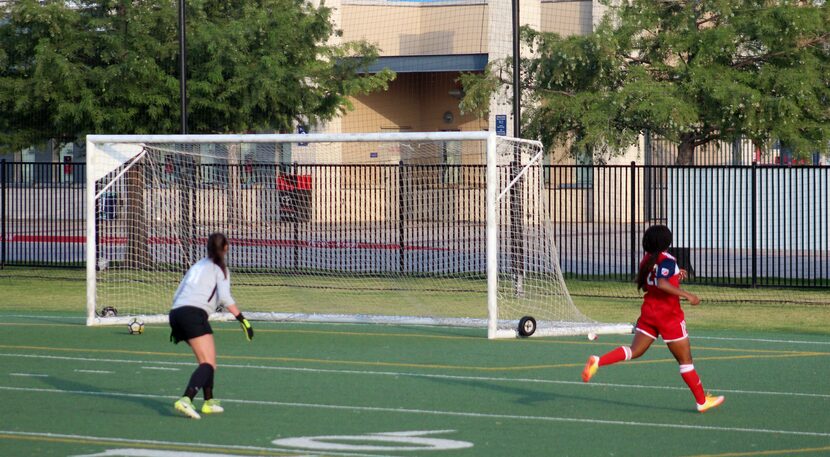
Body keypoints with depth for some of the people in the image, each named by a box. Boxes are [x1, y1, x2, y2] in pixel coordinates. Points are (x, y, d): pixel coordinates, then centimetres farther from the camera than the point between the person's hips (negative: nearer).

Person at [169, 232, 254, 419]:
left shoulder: (197, 266, 27)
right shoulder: (220, 269, 6)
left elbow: (177, 295, 26)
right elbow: (225, 298, -9)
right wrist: (243, 320, -9)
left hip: (176, 312, 8)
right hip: (194, 313, -8)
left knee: (207, 360, 23)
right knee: (208, 364, -15)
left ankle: (209, 402, 27)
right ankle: (186, 400, -36)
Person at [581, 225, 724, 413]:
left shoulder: (647, 259, 8)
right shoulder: (667, 260, -16)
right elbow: (661, 284, -31)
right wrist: (686, 294, -31)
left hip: (649, 311, 7)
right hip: (669, 316, -7)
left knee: (634, 351, 7)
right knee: (685, 360, 4)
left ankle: (598, 361, -15)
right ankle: (702, 401, 12)